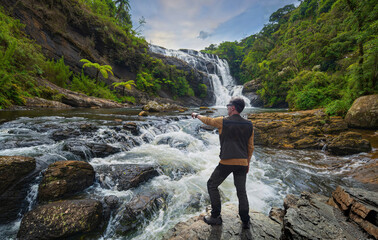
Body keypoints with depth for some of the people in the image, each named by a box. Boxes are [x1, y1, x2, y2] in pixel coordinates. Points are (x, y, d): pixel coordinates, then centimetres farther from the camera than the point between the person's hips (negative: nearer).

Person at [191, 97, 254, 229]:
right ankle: (245, 221, 25)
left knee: (212, 185, 14)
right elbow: (250, 147, 9)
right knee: (241, 191, 17)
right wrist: (248, 163, 21)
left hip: (226, 163, -4)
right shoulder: (249, 125, 4)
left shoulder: (223, 122, -7)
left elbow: (207, 120, 11)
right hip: (242, 163, 5)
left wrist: (197, 115, 31)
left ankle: (216, 217, 19)